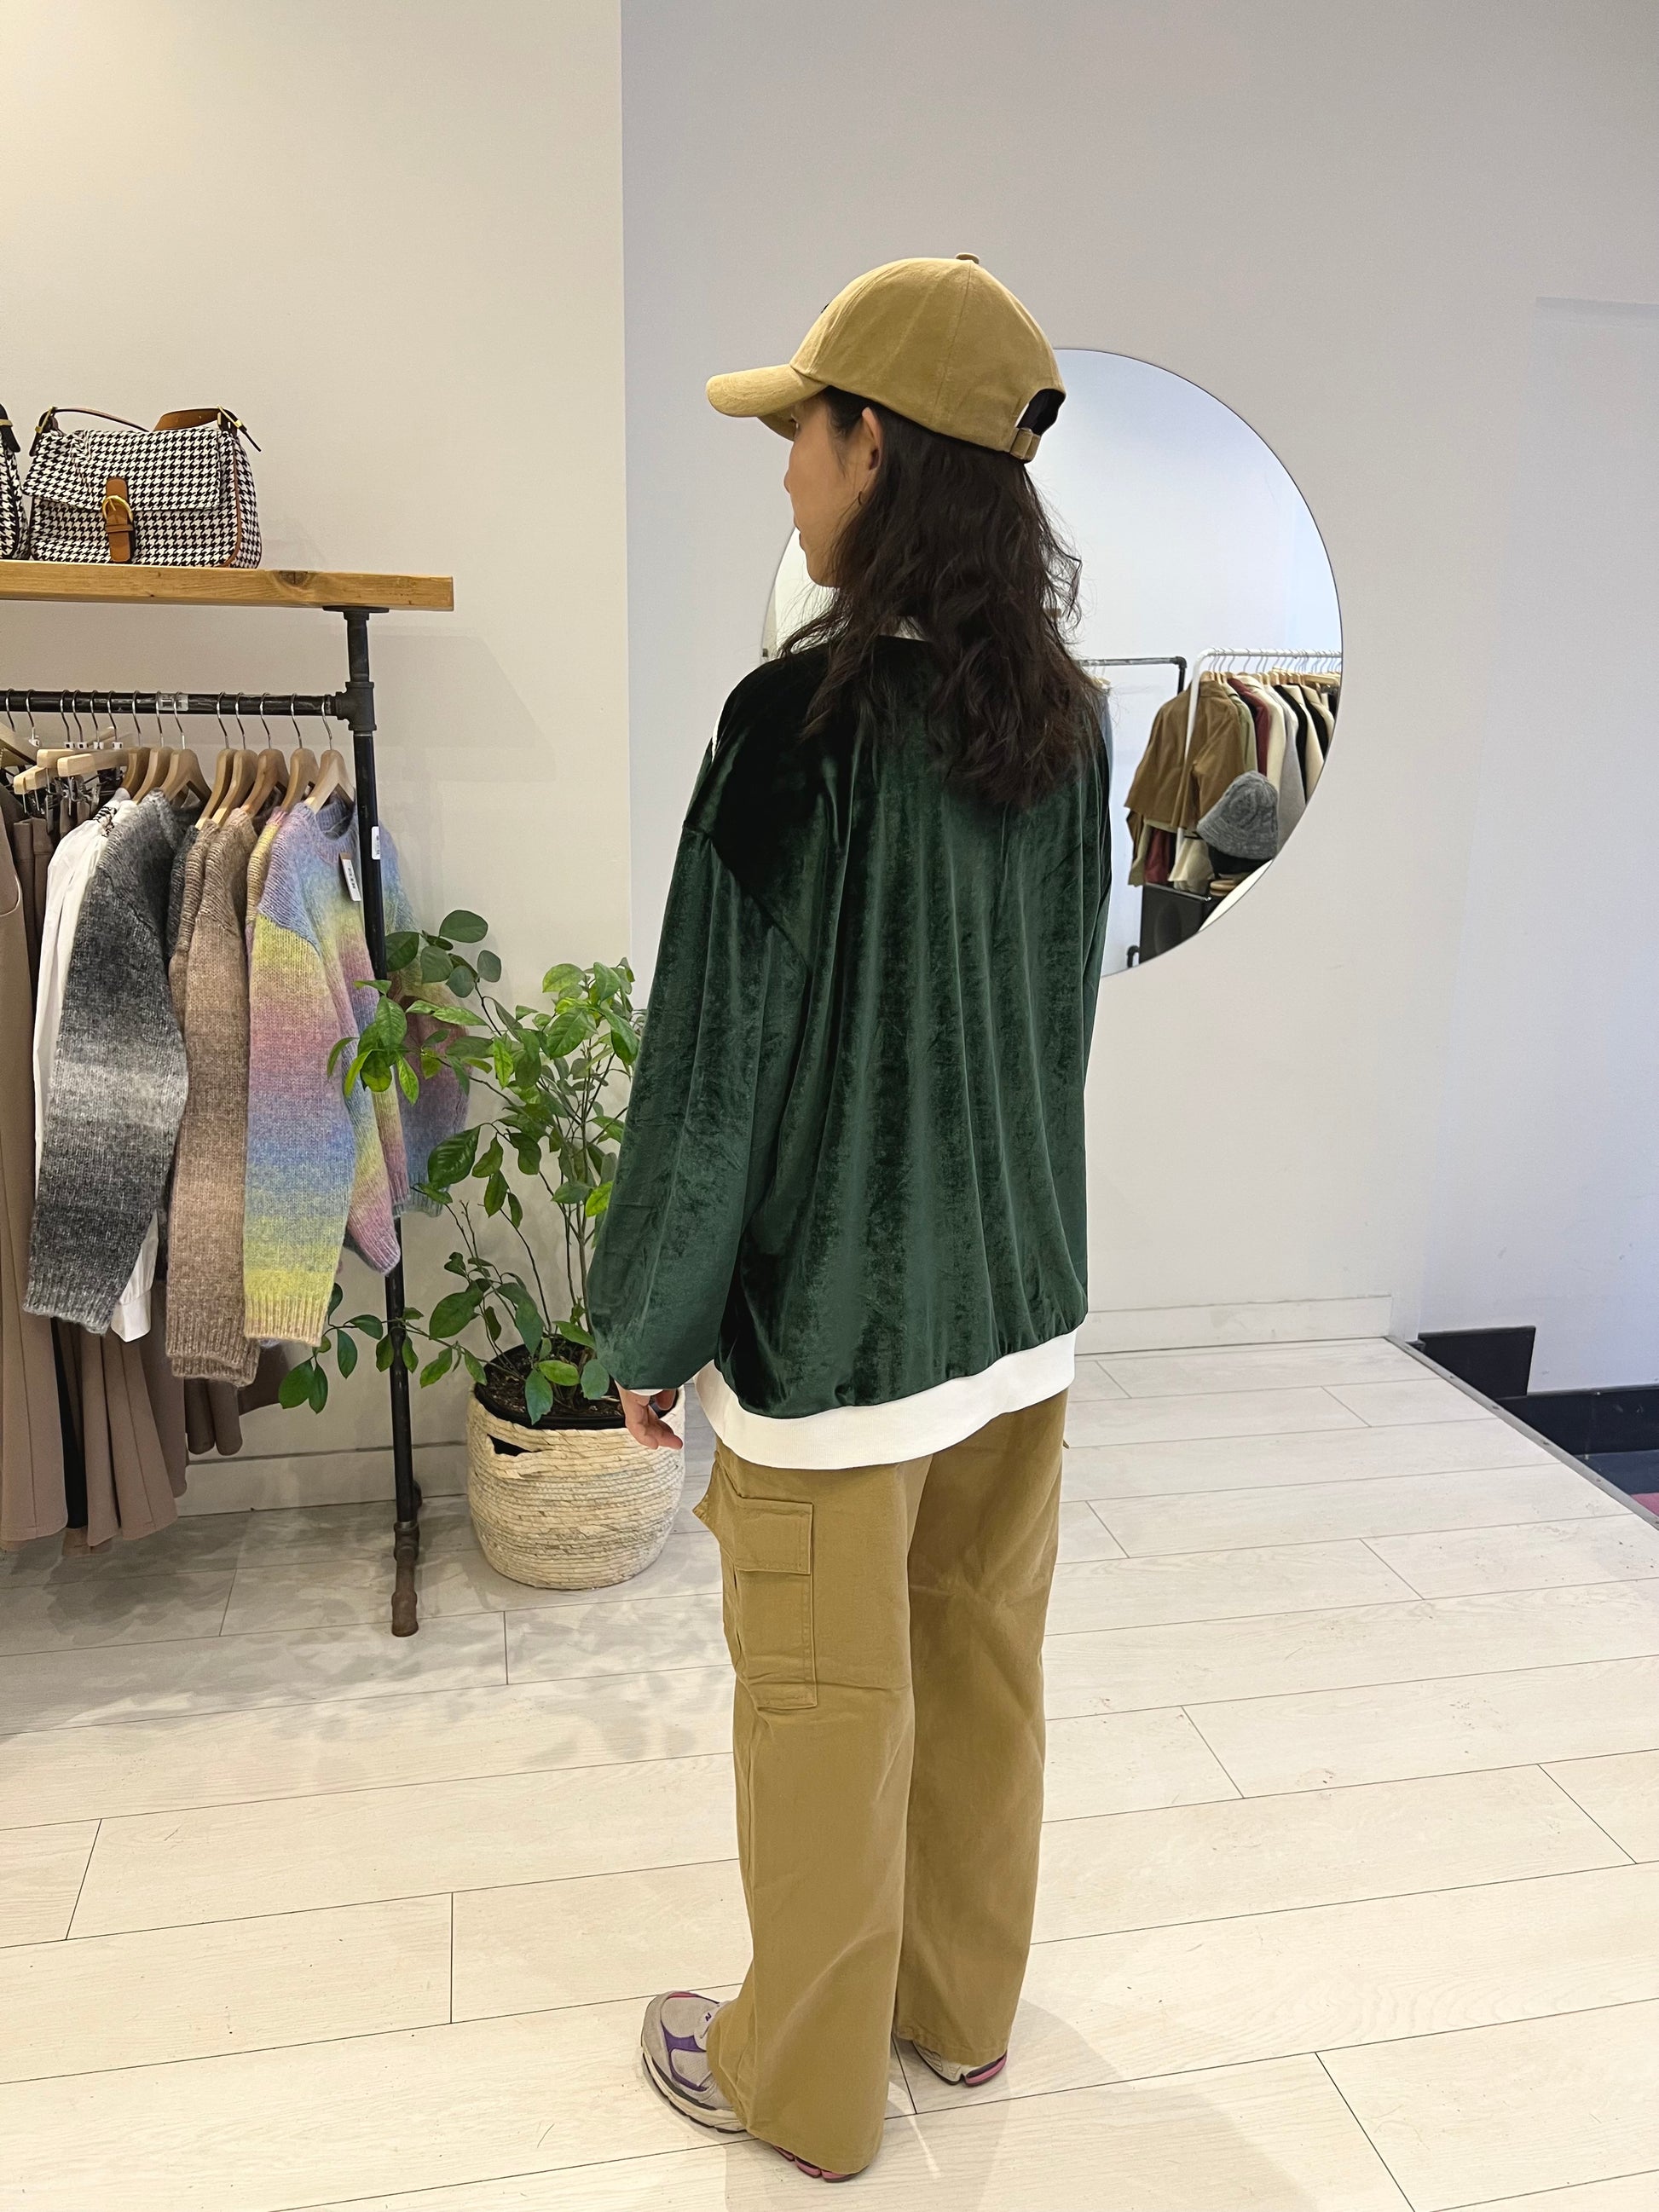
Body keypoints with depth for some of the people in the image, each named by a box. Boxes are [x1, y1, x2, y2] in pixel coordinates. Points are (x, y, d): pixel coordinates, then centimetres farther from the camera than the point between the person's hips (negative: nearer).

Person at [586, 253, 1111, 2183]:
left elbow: (721, 1057, -17)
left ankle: (806, 2081, 37)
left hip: (837, 1319, -6)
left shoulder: (801, 718, -20)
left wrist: (651, 1326, -5)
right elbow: (1061, 1014, 9)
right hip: (1020, 1302, 7)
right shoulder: (1065, 719, 1)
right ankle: (961, 2005, 45)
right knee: (982, 1677, 22)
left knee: (827, 1719, 13)